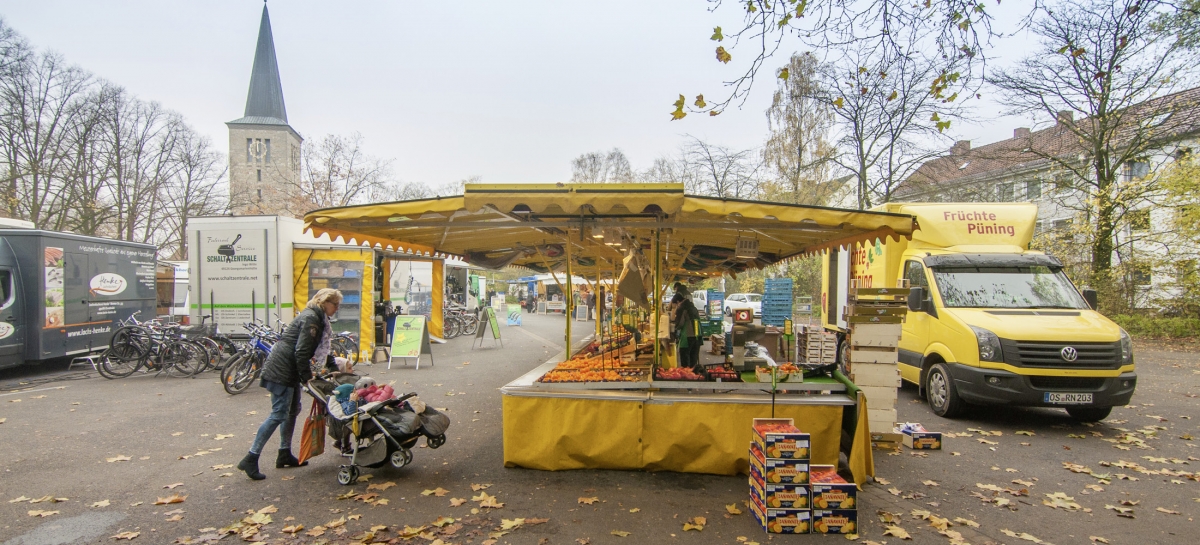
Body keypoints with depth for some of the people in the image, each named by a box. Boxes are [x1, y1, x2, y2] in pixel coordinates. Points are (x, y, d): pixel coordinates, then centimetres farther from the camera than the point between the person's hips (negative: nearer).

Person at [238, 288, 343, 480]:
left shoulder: (317, 319, 15)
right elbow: (301, 352, -21)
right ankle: (250, 459, -2)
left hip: (289, 370, 11)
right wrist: (307, 377, -15)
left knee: (293, 411, 15)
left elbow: (321, 349, 25)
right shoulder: (311, 319, -17)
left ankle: (284, 455, 24)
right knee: (279, 414, -9)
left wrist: (335, 364, 23)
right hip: (281, 370, -11)